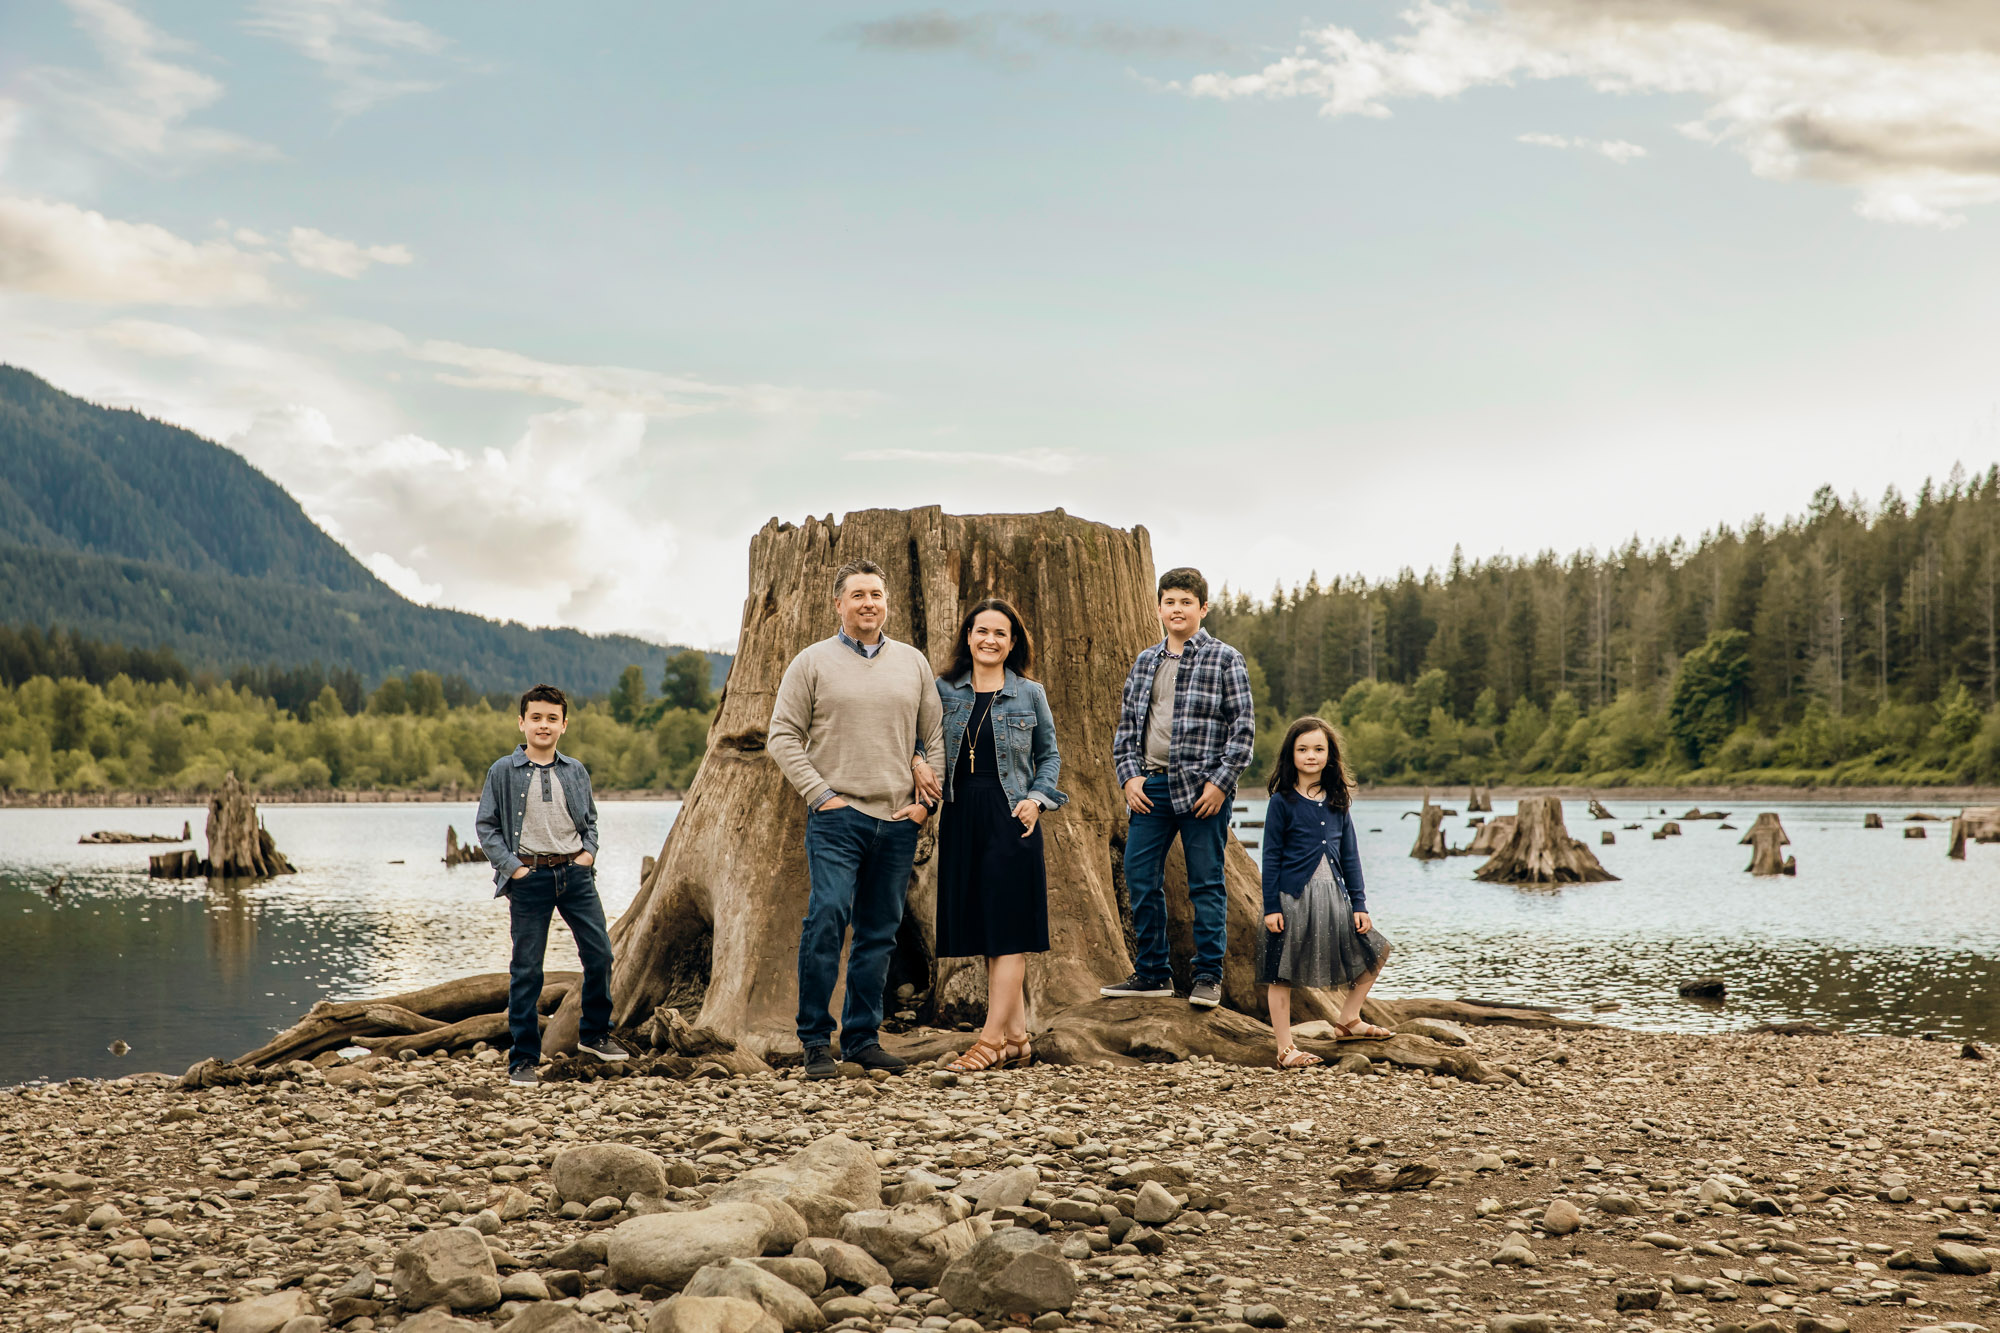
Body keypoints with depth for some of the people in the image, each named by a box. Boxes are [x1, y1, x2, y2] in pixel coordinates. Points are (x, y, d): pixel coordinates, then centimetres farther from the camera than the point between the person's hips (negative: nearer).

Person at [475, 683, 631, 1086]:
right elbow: (487, 826, 1)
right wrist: (511, 865, -9)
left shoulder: (576, 772, 9)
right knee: (526, 970, 0)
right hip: (529, 877, -3)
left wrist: (589, 851, 2)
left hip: (575, 872, 3)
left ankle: (593, 1034, 22)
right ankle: (523, 1058, 8)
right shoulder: (503, 772, 0)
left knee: (600, 953, 2)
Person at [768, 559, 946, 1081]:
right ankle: (816, 1040, -4)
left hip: (899, 821, 4)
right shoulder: (812, 663, 2)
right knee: (826, 920, -14)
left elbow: (935, 737, 15)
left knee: (880, 933, 7)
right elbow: (783, 736, 1)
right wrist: (820, 794, -8)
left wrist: (927, 799, 3)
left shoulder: (913, 663, 12)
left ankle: (863, 1037, 16)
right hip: (838, 816, -4)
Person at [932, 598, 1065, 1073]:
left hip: (1010, 818, -3)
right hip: (960, 818, 3)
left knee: (1006, 930, -6)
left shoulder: (1029, 694, 4)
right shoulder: (944, 691, 8)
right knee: (979, 929, 4)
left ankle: (992, 1039, -6)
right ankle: (1017, 1036, 12)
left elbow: (1049, 756, 11)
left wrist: (1037, 798, -4)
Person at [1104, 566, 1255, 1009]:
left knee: (1206, 884, 0)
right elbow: (1127, 724, 17)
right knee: (1140, 878, 4)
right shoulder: (1145, 662, 14)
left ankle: (1208, 976, 9)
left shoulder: (1225, 659, 0)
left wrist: (1220, 782, -11)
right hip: (1151, 786, 5)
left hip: (1202, 788, -5)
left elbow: (1243, 726, -4)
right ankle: (1153, 972, 16)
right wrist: (1129, 776, 3)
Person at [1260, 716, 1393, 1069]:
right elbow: (1271, 858, -6)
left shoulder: (1338, 801, 7)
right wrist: (1271, 907, -10)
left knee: (1374, 951, 9)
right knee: (1282, 974, -1)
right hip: (1292, 897, -5)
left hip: (1332, 896, 5)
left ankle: (1348, 1019, 24)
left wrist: (1359, 904, 6)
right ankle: (1285, 1048, 8)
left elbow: (1350, 855, 11)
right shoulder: (1282, 802, -6)